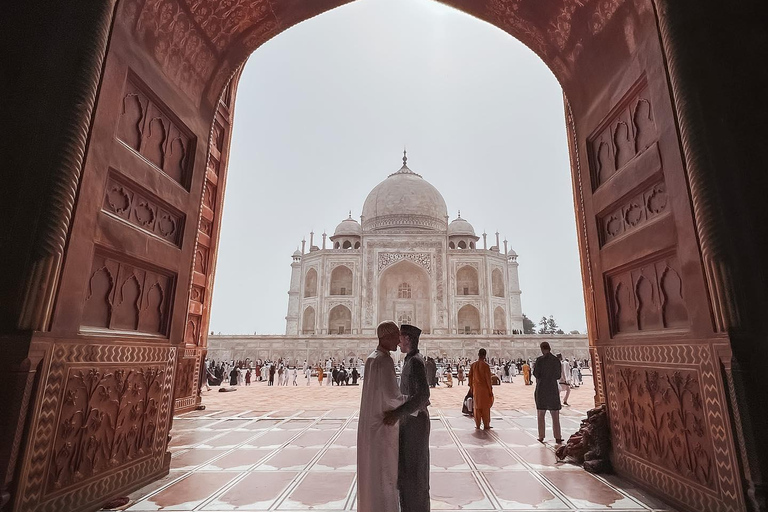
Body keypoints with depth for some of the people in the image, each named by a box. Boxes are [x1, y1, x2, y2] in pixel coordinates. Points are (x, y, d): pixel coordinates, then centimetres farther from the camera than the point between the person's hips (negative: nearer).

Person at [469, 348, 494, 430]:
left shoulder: (473, 365, -1)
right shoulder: (485, 365, -15)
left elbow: (470, 377, 4)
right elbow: (488, 379, -14)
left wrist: (471, 388, 15)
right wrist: (490, 390, -6)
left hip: (476, 389, 4)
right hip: (484, 389, -4)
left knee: (477, 407, 12)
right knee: (485, 407, 8)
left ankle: (478, 425, 15)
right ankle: (486, 425, 14)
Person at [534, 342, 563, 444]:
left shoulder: (540, 360, -11)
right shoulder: (557, 360, -1)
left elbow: (536, 374, -11)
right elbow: (558, 376, 5)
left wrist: (534, 367, 7)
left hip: (541, 389, -2)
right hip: (553, 389, 2)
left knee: (541, 414, 9)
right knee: (555, 415, 9)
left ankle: (541, 437, 12)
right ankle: (557, 437, 9)